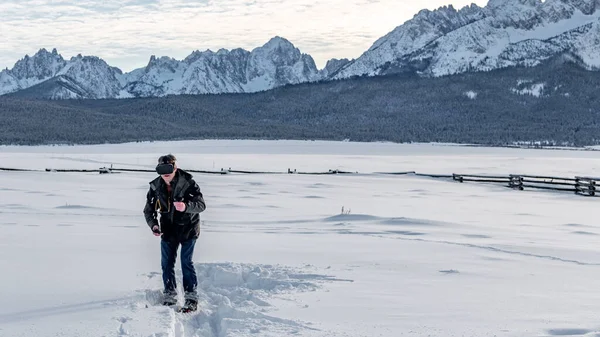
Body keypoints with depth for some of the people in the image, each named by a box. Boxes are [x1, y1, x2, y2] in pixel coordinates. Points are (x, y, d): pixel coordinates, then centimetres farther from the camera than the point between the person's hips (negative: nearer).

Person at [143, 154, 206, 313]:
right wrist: (153, 224, -17)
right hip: (168, 229, 4)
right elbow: (149, 210, 1)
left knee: (186, 262, -9)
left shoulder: (188, 183, -19)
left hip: (188, 228, -4)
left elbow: (201, 205, -24)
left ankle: (191, 298, -1)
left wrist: (186, 206, -44)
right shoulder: (155, 186, -8)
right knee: (167, 263, 6)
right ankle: (169, 297, 21)